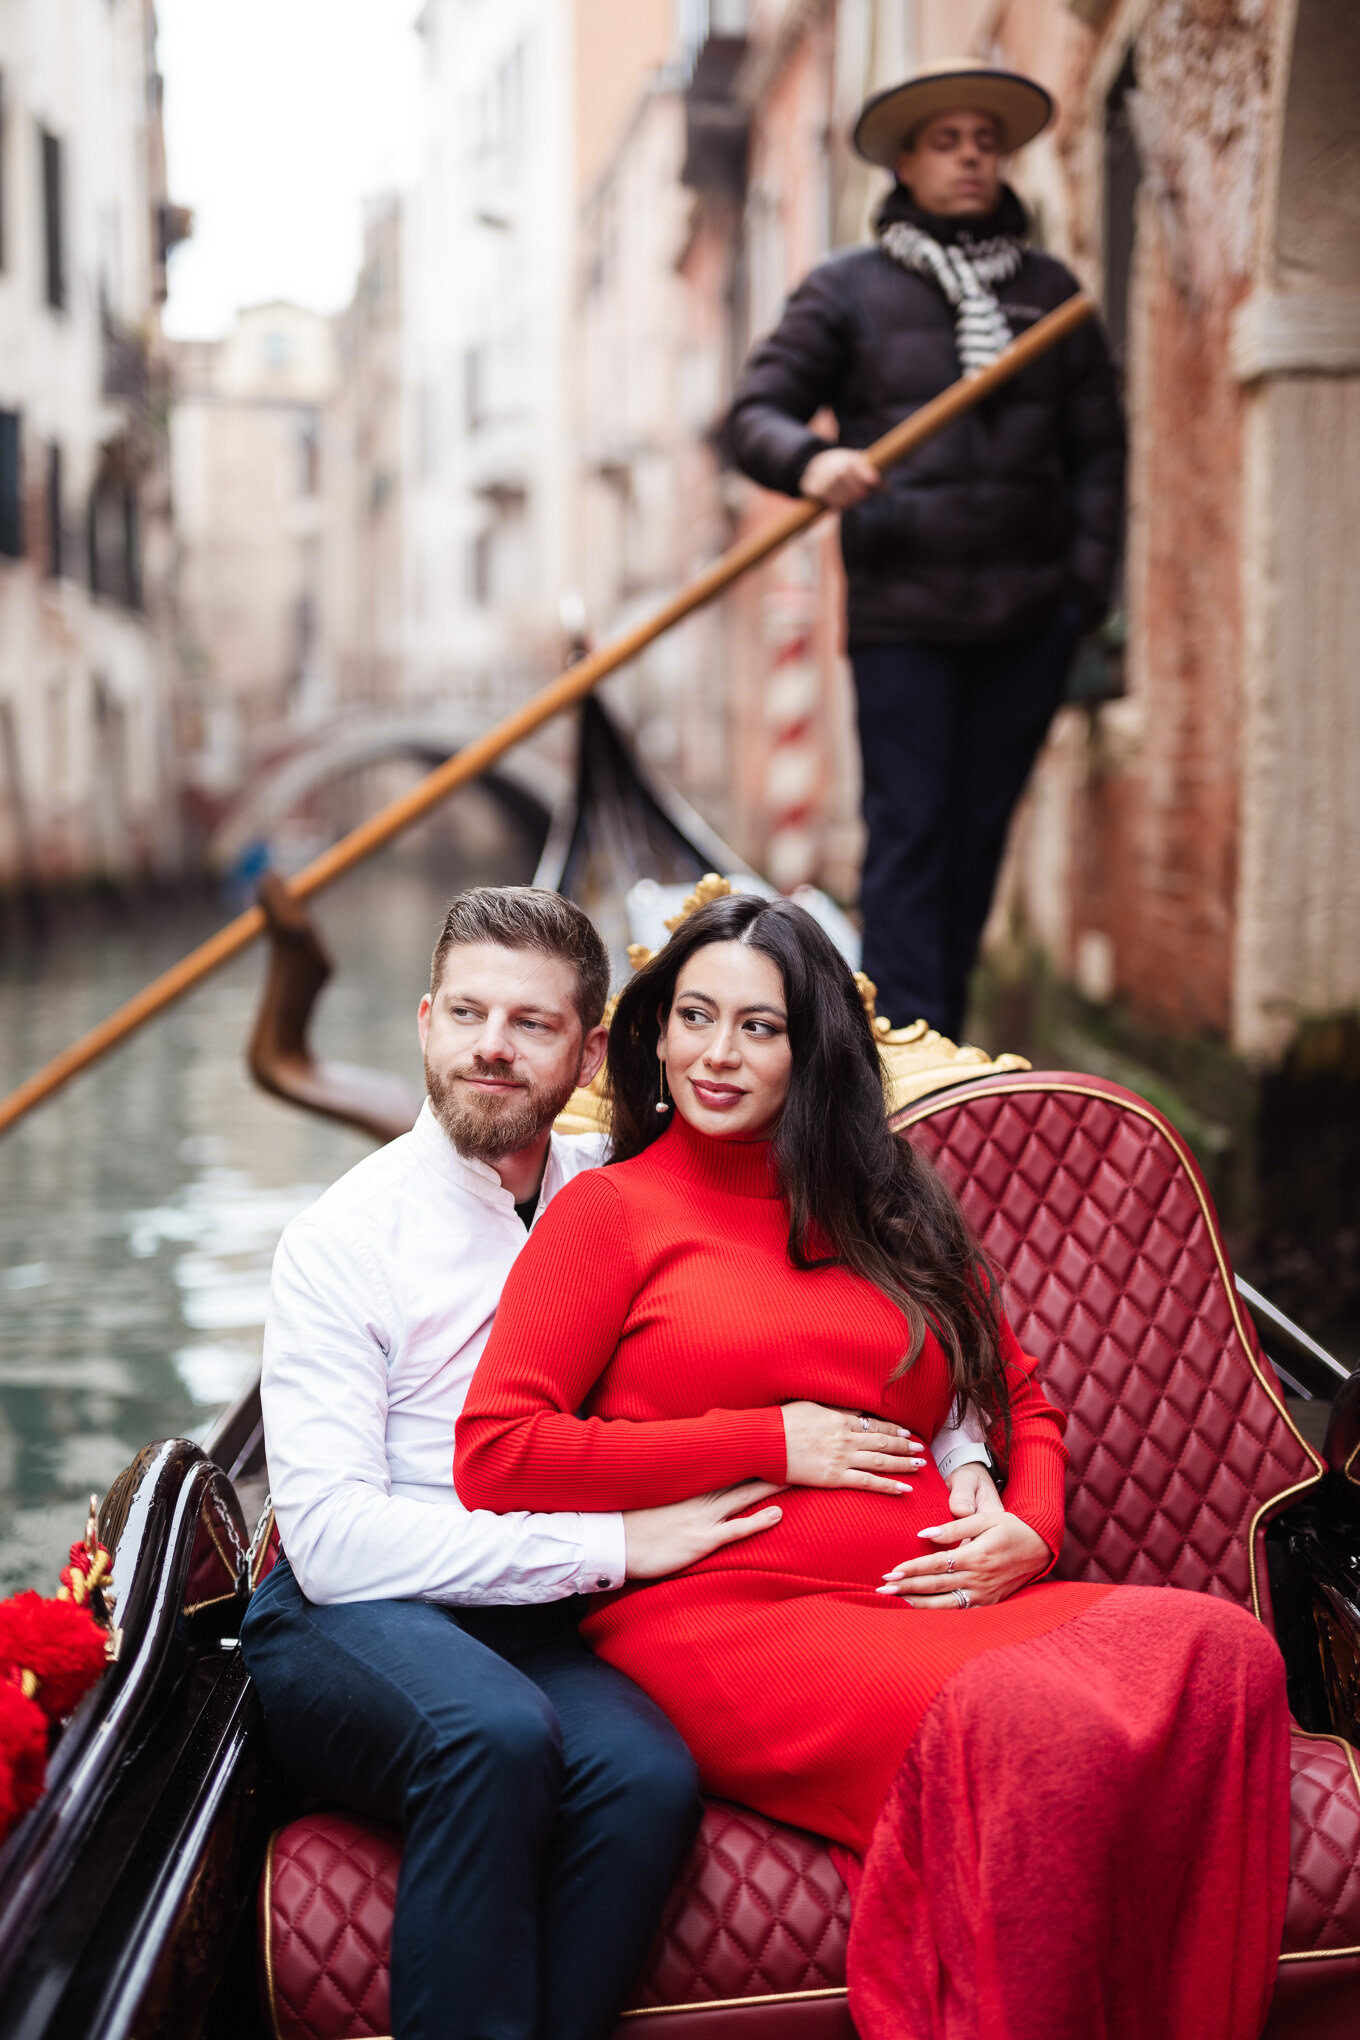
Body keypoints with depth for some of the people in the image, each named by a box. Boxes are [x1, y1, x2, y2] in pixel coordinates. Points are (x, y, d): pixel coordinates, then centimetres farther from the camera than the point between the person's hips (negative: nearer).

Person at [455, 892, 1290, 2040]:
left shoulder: (890, 1213, 24)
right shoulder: (611, 1208, 9)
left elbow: (1023, 1403, 31)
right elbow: (492, 1458, -2)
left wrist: (1031, 1530, 6)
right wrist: (772, 1443, -3)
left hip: (935, 1602, 5)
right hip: (727, 1619, -5)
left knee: (1219, 1654, -26)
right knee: (1032, 1728, -35)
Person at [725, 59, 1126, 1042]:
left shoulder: (1050, 288, 12)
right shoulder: (847, 288, 4)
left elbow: (1097, 444, 14)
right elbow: (756, 411, 1)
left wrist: (1089, 581, 3)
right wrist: (810, 461, -21)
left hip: (1029, 611, 3)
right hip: (902, 607, -3)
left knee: (980, 829, 7)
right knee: (910, 831, -6)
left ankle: (933, 1035, 18)